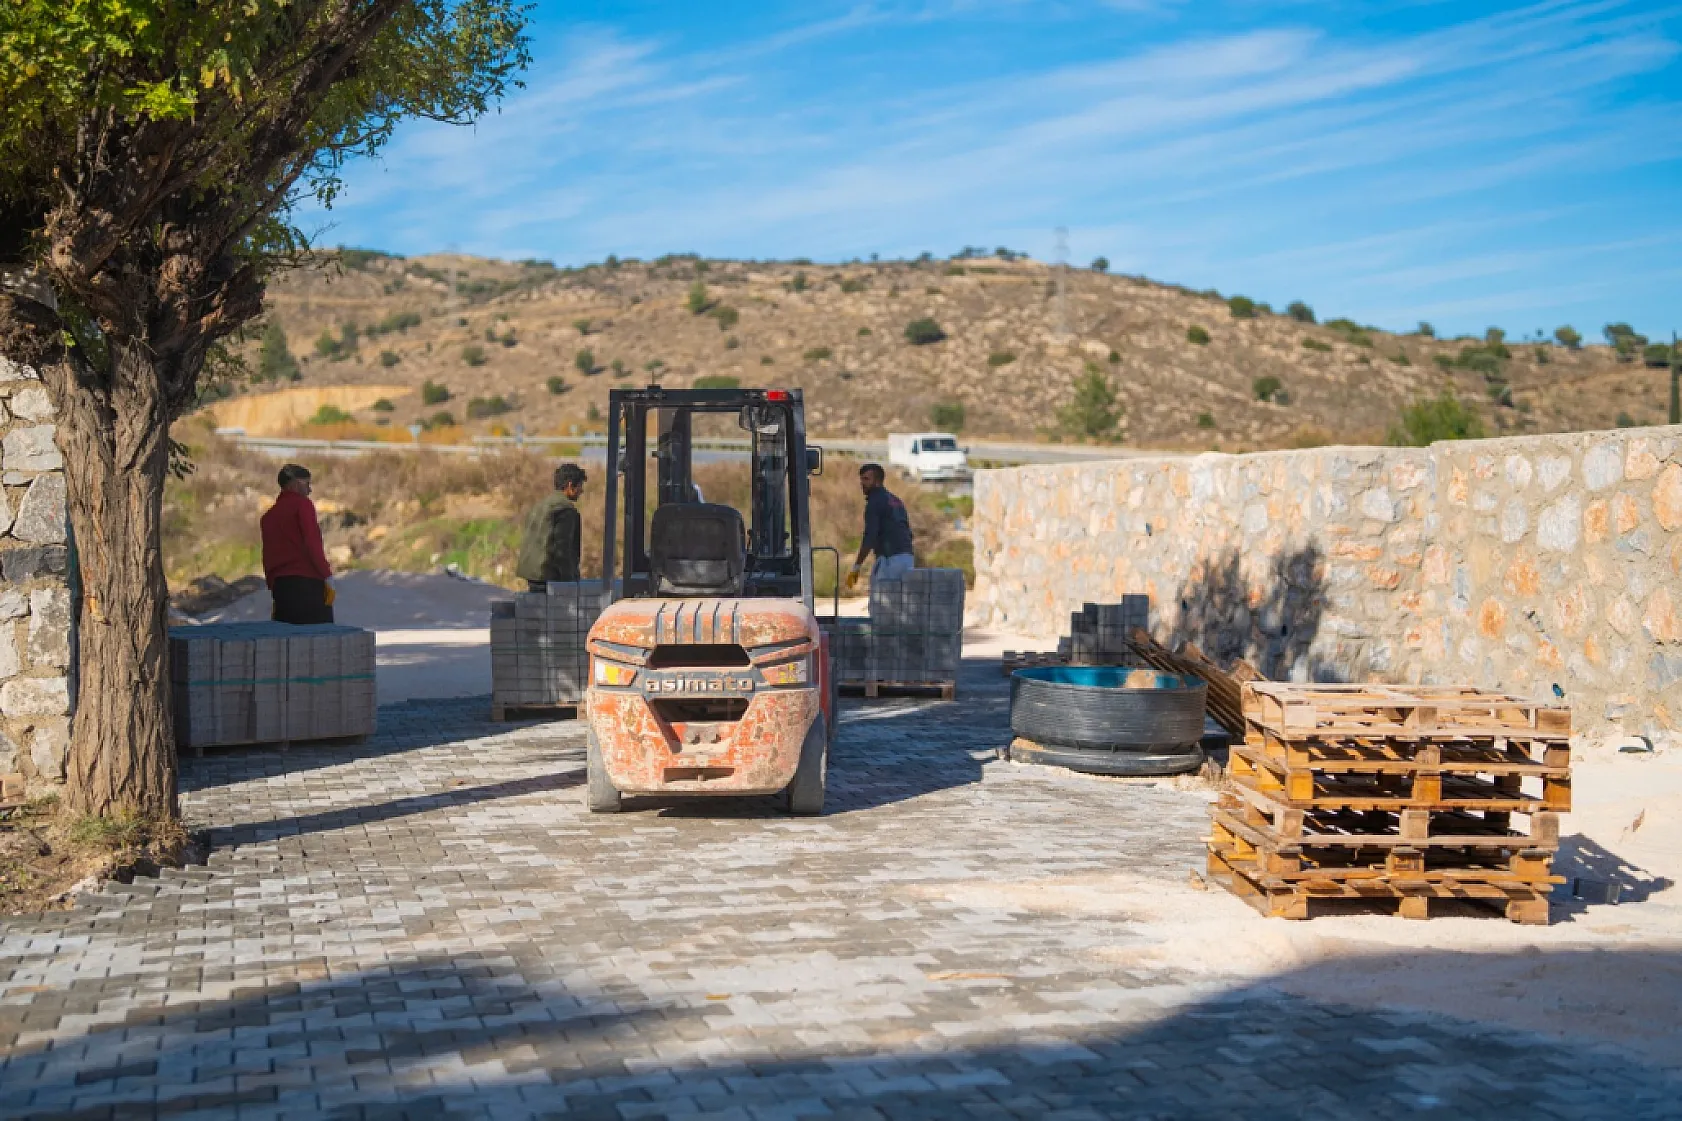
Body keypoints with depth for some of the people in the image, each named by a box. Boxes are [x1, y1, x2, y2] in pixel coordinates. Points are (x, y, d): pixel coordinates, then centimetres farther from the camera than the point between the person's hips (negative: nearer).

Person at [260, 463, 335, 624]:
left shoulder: (269, 515, 18)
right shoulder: (302, 504, -2)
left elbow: (267, 557, 18)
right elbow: (312, 543, -13)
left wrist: (273, 587, 20)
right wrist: (327, 576, -12)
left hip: (280, 586, 7)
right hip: (308, 581, -7)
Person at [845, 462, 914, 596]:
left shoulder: (875, 502, -6)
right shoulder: (896, 500, 22)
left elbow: (869, 537, -15)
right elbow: (909, 533, 23)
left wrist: (856, 567, -15)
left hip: (889, 558, -9)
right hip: (908, 558, 9)